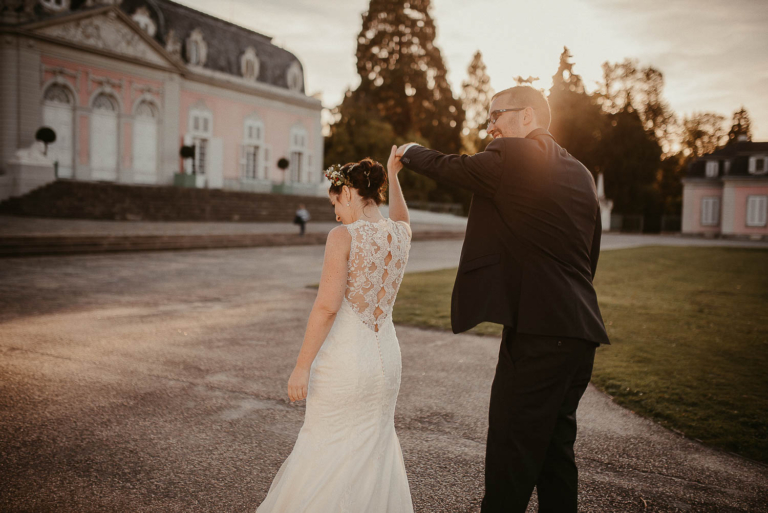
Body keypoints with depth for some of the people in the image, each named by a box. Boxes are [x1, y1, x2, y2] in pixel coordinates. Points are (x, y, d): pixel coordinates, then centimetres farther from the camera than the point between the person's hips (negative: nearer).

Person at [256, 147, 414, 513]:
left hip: (343, 359, -6)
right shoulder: (400, 234, 1)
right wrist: (393, 176, 23)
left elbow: (326, 307, -20)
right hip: (385, 358, 6)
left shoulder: (343, 236, -16)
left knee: (325, 448, 12)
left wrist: (302, 366, -15)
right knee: (374, 446, 24)